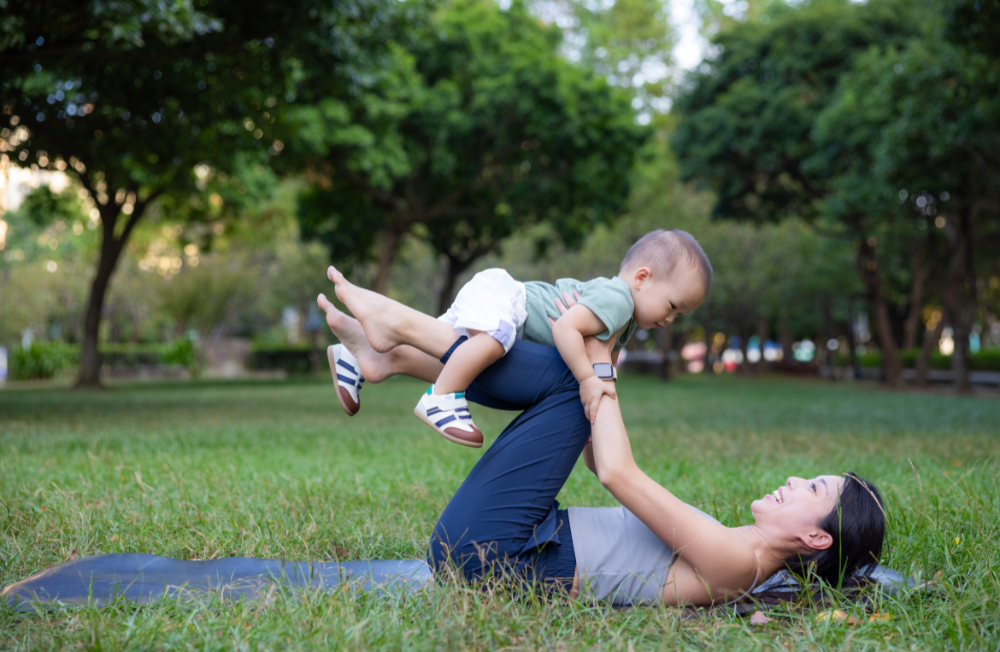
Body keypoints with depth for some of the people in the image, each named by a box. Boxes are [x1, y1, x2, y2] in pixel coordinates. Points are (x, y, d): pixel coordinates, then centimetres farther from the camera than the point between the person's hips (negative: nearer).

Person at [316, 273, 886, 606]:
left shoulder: (735, 564, -15)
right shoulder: (724, 548, 14)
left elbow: (618, 473, -22)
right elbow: (605, 462, 20)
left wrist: (598, 369, -11)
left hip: (485, 548, -9)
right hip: (502, 545, 9)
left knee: (568, 378, -12)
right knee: (573, 380, 11)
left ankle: (399, 325, -1)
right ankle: (392, 356, 5)